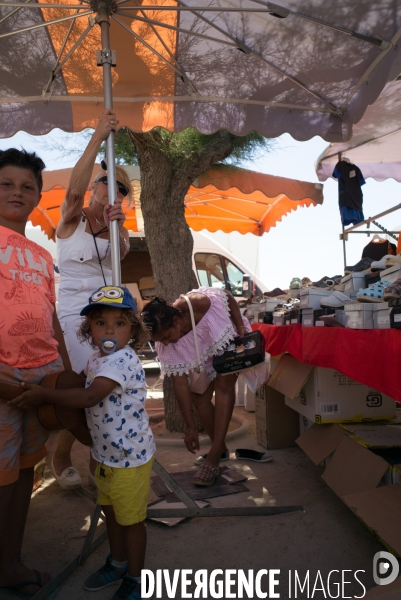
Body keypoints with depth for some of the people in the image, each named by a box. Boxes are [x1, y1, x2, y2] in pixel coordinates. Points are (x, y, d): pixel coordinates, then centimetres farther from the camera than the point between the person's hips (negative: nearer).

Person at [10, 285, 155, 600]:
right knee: (110, 511, 25)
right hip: (105, 454, 9)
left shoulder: (123, 360, -28)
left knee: (131, 518, 11)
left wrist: (45, 395, -28)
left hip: (130, 456, -9)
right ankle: (118, 562, 49)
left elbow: (90, 397, -36)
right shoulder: (95, 360, 2)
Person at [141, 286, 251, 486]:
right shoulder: (165, 346, -27)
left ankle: (213, 457, -18)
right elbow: (179, 383, -22)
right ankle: (220, 449, 18)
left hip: (229, 340, -4)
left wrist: (241, 326, -24)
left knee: (223, 385, -20)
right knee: (199, 398, -3)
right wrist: (190, 426, -21)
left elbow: (228, 296, -19)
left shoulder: (201, 302, -41)